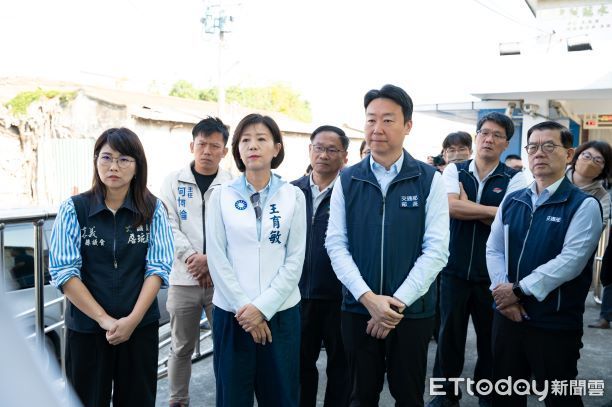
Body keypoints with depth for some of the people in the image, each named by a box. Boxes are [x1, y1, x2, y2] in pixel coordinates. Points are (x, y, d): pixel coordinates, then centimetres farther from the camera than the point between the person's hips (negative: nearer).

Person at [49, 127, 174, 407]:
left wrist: (132, 319, -14)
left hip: (141, 326, 1)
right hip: (86, 327, -1)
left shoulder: (153, 210, -2)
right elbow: (63, 271, -9)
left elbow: (158, 267, -5)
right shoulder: (73, 209, -5)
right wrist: (104, 319, -14)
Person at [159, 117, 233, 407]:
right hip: (184, 278, 1)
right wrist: (192, 258, -13)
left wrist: (211, 260, -14)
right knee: (182, 348, 13)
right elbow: (169, 225, -2)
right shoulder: (174, 181, 5)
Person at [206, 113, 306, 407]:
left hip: (280, 311, 0)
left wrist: (263, 307, -11)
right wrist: (243, 307, -10)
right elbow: (217, 258, -3)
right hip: (232, 312, 0)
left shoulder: (293, 196, 2)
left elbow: (295, 259, -2)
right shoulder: (221, 196, 1)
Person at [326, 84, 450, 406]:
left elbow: (436, 250, -9)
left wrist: (398, 302, -15)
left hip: (412, 311, -1)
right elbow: (336, 246, -3)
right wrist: (368, 298, -15)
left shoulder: (429, 180, -4)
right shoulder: (347, 181, 2)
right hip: (358, 309, 2)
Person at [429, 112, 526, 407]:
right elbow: (451, 206, -15)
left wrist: (467, 206, -10)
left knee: (491, 336, 12)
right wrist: (495, 211, -15)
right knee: (450, 333, 10)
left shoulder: (514, 179, -1)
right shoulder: (454, 170, 2)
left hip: (493, 272, 0)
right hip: (455, 268, 1)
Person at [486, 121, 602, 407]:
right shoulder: (512, 201, 9)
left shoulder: (584, 205, -8)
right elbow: (493, 249, 5)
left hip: (555, 324, -5)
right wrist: (503, 291, -11)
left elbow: (571, 261, -18)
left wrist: (519, 290, -17)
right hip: (507, 316, 5)